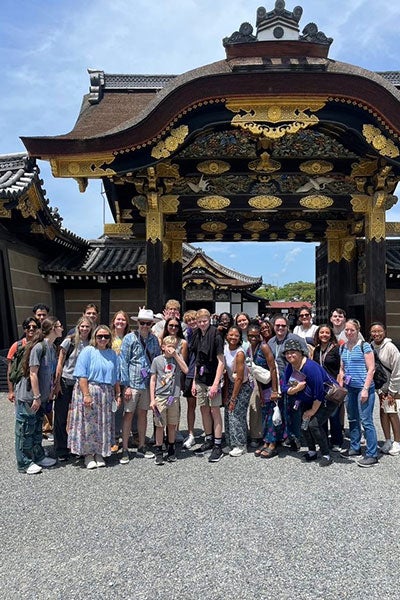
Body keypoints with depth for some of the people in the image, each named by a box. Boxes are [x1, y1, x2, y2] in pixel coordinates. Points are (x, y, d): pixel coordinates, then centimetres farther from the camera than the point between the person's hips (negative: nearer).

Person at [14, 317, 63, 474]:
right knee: (25, 429, 5)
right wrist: (36, 397, -19)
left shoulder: (52, 347, 5)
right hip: (28, 396, -8)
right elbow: (33, 374, -21)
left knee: (37, 428, 19)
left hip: (41, 396, 8)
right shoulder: (39, 347, -20)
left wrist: (50, 391, 11)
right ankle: (24, 463, 15)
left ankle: (39, 456, 30)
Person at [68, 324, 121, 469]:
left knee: (103, 423, 8)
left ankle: (99, 453, 21)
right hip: (89, 390, -4)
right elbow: (82, 376, -12)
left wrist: (118, 394, 11)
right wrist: (86, 395, -18)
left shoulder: (112, 354, 10)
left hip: (106, 394, 5)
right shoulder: (87, 351, -5)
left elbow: (116, 377, 15)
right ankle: (88, 454, 13)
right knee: (88, 423, 0)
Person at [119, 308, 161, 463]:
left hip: (148, 382, 4)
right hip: (132, 383, -4)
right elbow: (123, 362, -8)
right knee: (128, 415, 1)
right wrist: (126, 385, -11)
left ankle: (142, 447, 26)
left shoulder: (154, 339, 6)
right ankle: (125, 450, 11)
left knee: (143, 414, 14)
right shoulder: (129, 338, -6)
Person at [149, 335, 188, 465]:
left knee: (172, 425, 11)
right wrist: (152, 399, -3)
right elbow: (153, 380, 2)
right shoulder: (157, 360, 1)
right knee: (160, 426, 3)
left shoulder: (178, 357, 6)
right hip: (160, 397, -2)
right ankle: (159, 453, 14)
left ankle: (171, 450, 26)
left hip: (174, 396, 2)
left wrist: (176, 355, -12)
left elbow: (186, 370, -12)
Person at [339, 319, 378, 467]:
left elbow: (371, 369, -10)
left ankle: (372, 455, 2)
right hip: (350, 388, 7)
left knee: (366, 421, -6)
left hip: (364, 387, -7)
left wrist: (365, 389, -15)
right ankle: (355, 448, 29)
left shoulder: (364, 346, -7)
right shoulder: (343, 348, 11)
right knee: (352, 419, 15)